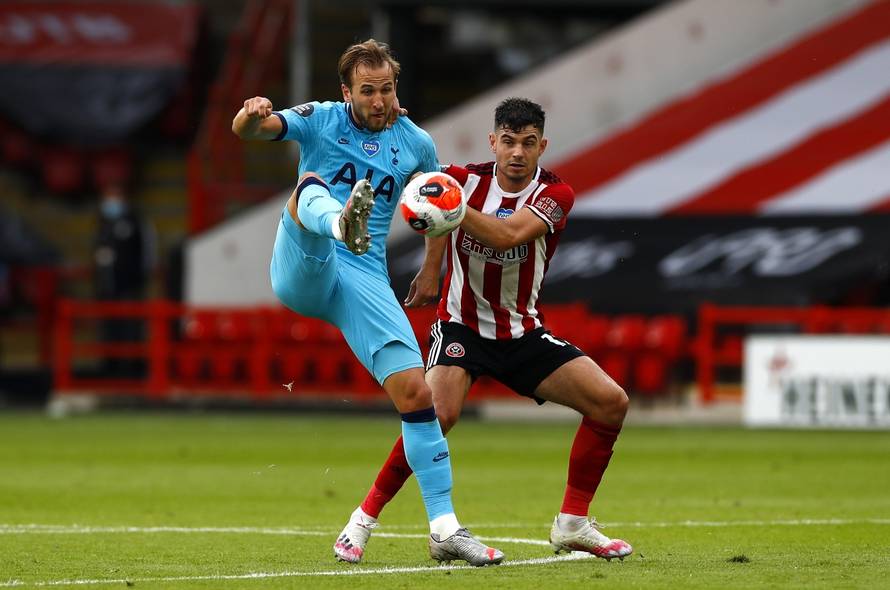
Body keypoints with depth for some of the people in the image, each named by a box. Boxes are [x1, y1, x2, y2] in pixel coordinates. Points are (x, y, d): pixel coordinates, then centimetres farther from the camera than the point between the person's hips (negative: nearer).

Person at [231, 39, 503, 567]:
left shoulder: (415, 143, 13)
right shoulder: (320, 120, 5)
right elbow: (247, 130, -11)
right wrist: (252, 114, -34)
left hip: (364, 280, 3)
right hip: (302, 270, -2)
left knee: (416, 391, -11)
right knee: (311, 184, -31)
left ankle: (445, 529, -5)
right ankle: (342, 224, -72)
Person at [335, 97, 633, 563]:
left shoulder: (554, 194, -14)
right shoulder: (465, 180, -12)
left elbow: (508, 236, -33)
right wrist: (430, 271, 4)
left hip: (522, 333, 2)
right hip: (461, 326, -2)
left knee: (611, 402, -11)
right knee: (439, 411, -31)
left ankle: (572, 525, 2)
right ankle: (365, 516, -16)